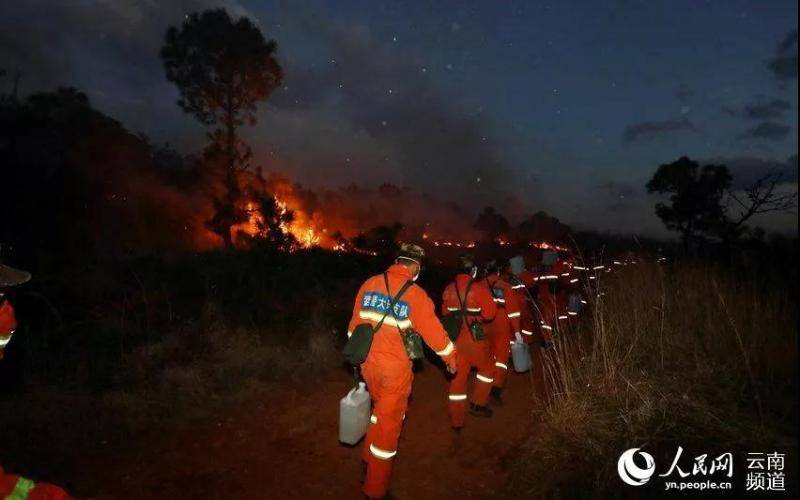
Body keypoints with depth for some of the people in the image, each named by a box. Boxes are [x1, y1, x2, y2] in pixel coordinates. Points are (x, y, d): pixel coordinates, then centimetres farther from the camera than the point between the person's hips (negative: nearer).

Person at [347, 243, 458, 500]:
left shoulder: (369, 284, -1)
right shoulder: (415, 294, -14)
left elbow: (355, 322, 7)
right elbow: (433, 331, -7)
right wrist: (451, 357, 10)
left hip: (368, 363, 5)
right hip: (395, 368, -5)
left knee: (381, 408, 29)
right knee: (389, 421, 9)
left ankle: (369, 458, 43)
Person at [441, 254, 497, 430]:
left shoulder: (449, 289, 1)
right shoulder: (478, 288, -14)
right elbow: (490, 313, -13)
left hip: (454, 339, 4)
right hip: (474, 339, -4)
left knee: (457, 378, 12)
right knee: (487, 368, 23)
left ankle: (456, 421, 19)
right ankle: (478, 404, 22)